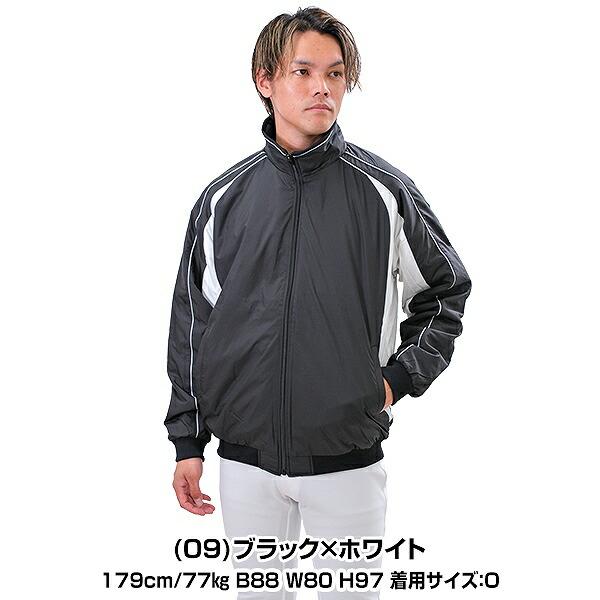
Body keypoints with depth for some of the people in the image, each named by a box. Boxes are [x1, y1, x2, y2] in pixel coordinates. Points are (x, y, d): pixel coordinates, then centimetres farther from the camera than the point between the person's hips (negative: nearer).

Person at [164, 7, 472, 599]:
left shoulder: (383, 191, -3)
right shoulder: (225, 197, 2)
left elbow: (447, 290, 10)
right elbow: (191, 322, 7)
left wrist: (400, 377, -3)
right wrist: (187, 441, 6)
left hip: (348, 460, -1)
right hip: (245, 459, 2)